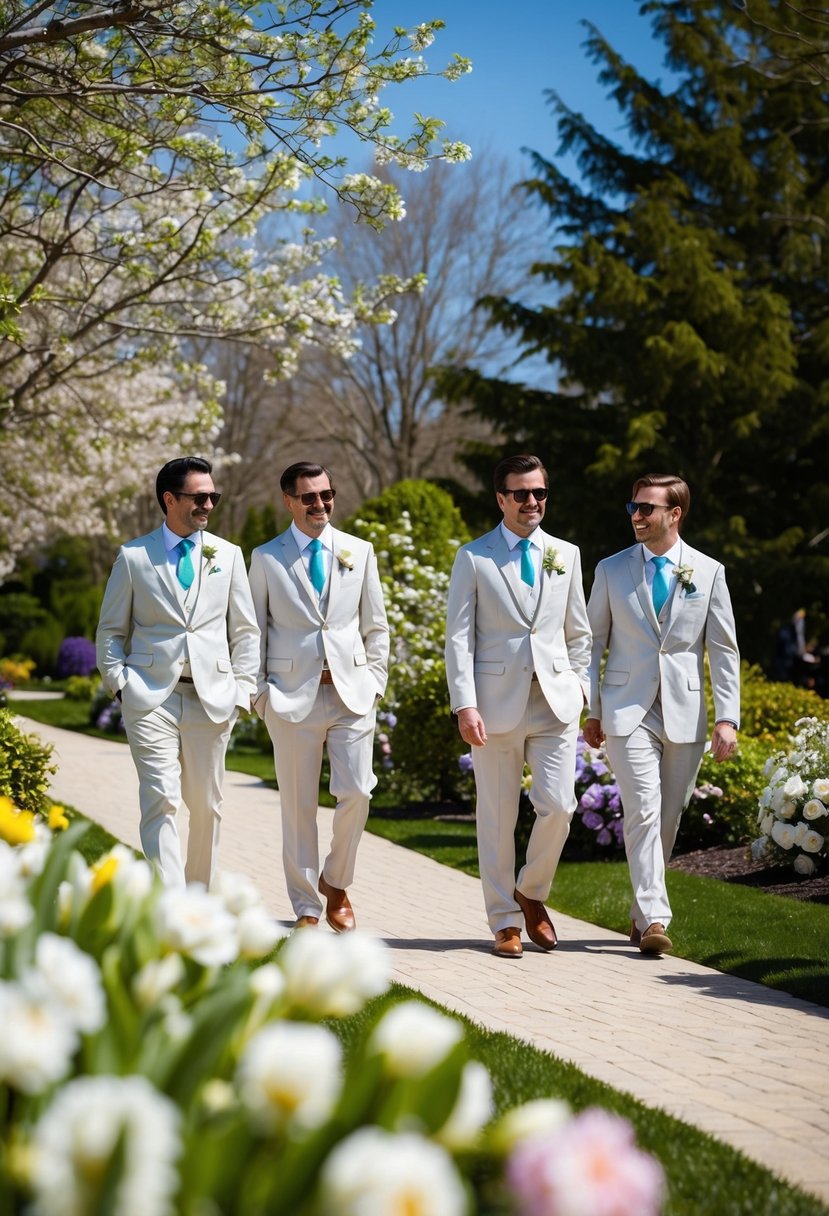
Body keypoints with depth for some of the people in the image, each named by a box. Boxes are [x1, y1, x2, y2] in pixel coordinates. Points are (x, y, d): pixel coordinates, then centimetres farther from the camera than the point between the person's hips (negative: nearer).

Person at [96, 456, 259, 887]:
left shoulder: (228, 555, 11)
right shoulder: (133, 556, 5)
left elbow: (245, 631, 13)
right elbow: (110, 630, 10)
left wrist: (241, 690, 4)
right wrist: (120, 683, -2)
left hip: (212, 699, 2)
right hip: (152, 697, -2)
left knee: (205, 804, 7)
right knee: (160, 800, -12)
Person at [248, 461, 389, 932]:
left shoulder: (360, 552, 9)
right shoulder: (266, 558, 4)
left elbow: (376, 626, 13)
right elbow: (255, 630, 8)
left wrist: (376, 682, 5)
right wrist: (260, 691, 0)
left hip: (352, 691, 1)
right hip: (294, 694, -1)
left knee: (356, 793, -8)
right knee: (299, 805, 2)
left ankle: (336, 882, 16)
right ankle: (307, 908, 12)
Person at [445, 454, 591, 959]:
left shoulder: (566, 555, 11)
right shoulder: (474, 558, 1)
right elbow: (459, 637, -3)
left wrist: (578, 686, 9)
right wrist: (465, 705, -11)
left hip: (556, 700, 2)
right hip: (497, 702, -2)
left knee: (559, 807, -6)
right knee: (498, 817, 3)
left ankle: (532, 892, 20)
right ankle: (506, 922, 13)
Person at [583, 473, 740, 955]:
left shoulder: (709, 573, 5)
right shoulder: (611, 570, 5)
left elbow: (724, 650, 4)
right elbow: (593, 643, 10)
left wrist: (727, 718, -3)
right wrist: (592, 711, 5)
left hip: (685, 712, 1)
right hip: (628, 711, -1)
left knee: (668, 818, 7)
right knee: (643, 811, -14)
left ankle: (643, 913, 22)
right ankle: (654, 919, -16)